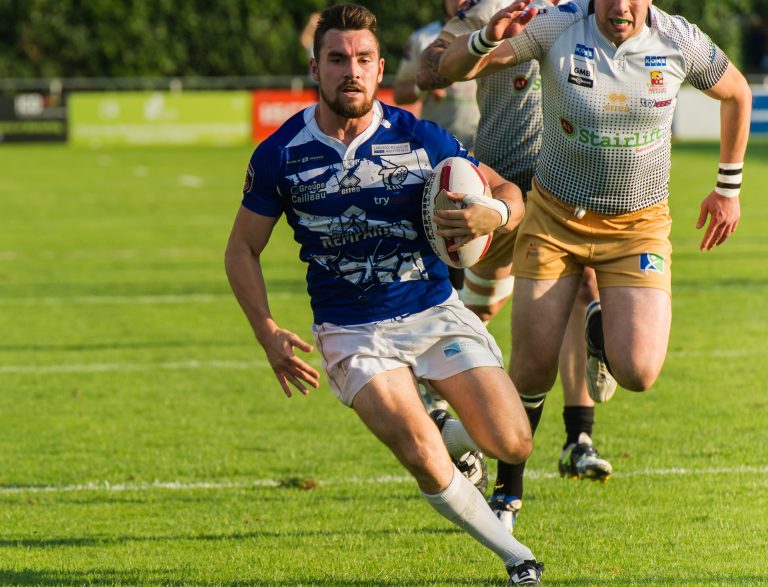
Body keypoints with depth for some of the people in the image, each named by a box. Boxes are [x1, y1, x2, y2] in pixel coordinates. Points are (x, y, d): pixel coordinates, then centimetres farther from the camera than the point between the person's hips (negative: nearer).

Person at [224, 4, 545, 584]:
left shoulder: (420, 138, -7)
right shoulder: (280, 156, -7)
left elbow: (508, 192, 1)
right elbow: (242, 250, 4)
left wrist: (493, 214, -24)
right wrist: (268, 334, -9)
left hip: (437, 314, 2)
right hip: (353, 334, -1)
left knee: (513, 444, -9)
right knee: (423, 459, -22)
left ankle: (461, 439, 30)